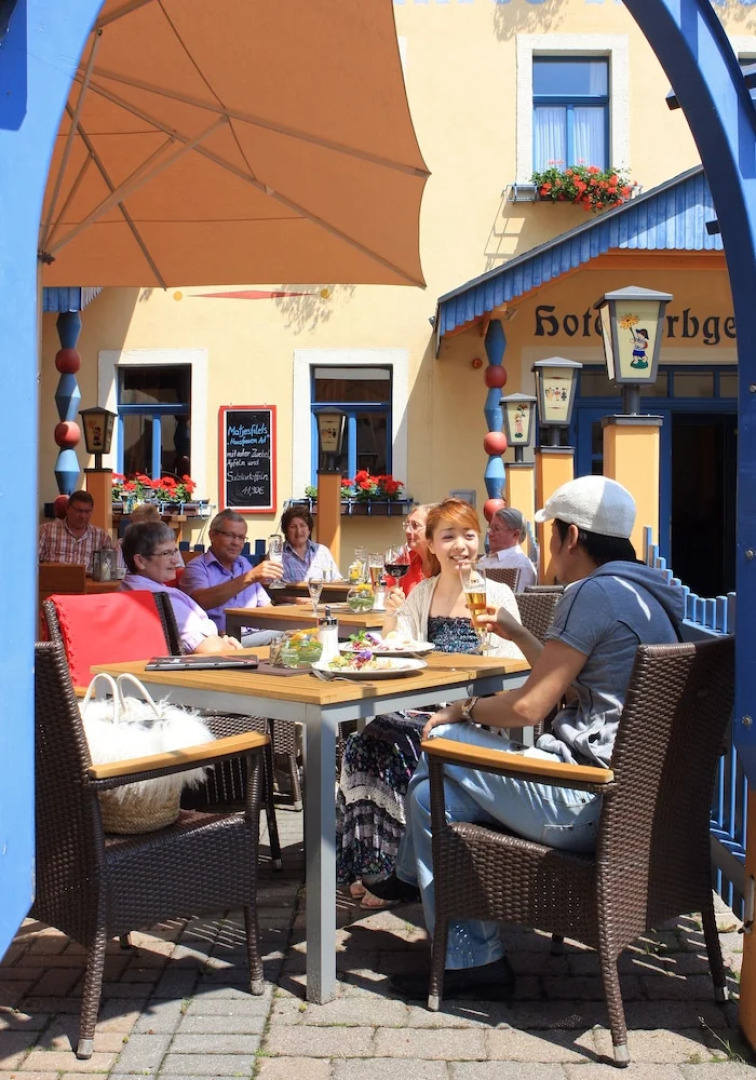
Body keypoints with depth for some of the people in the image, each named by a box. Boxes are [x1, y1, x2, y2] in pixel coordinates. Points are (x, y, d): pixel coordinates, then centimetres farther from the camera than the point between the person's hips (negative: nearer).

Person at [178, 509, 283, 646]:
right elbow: (201, 601, -22)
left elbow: (265, 606, 24)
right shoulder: (197, 568, 0)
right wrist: (249, 578, -29)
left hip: (254, 635, 7)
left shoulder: (244, 564, 23)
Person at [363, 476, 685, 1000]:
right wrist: (518, 634, 27)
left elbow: (529, 706, -18)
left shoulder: (595, 593, -18)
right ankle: (414, 876, 39)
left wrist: (464, 708, 0)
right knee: (444, 743, 18)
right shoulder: (645, 592, 14)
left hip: (589, 805, -10)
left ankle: (470, 959, 8)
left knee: (431, 791, 0)